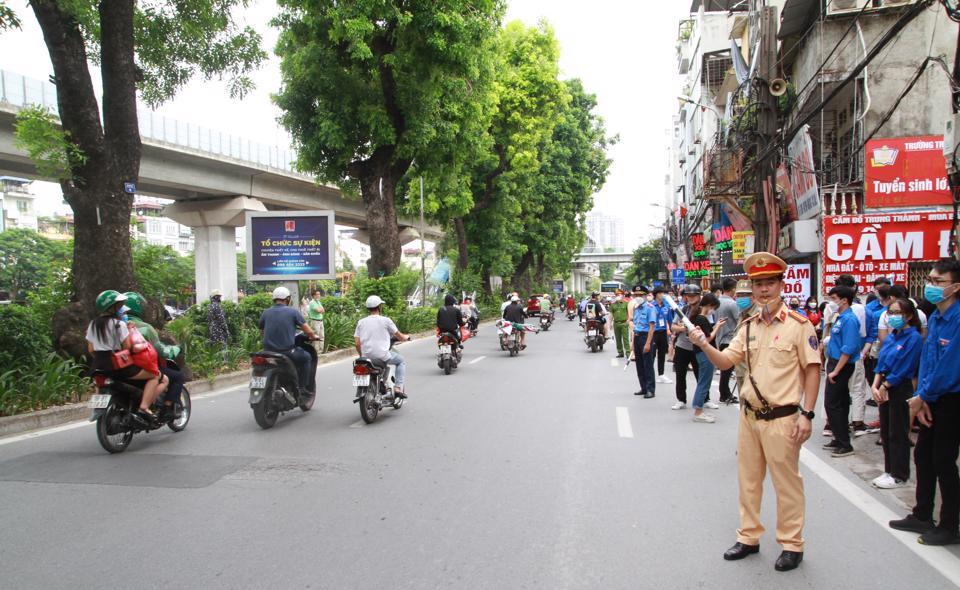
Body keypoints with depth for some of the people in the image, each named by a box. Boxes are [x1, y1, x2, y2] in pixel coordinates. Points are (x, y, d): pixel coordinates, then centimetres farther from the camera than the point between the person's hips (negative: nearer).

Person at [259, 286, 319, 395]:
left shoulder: (266, 313, 6)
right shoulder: (293, 311, -4)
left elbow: (261, 332, 16)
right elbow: (308, 331, -4)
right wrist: (313, 337, 19)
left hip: (269, 352, 4)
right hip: (287, 351, -4)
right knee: (306, 357, 23)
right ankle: (303, 387, 18)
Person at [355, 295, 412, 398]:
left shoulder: (361, 322, 7)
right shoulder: (385, 320, -3)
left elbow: (357, 343, 4)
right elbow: (400, 336, 6)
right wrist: (406, 337, 30)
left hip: (366, 356, 5)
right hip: (382, 356, -4)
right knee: (401, 361, 19)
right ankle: (398, 388, 4)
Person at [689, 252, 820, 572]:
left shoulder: (798, 324, -10)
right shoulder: (749, 326, 8)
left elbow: (812, 369, -9)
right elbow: (725, 362, 9)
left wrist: (806, 414, -13)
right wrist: (704, 345, -11)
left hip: (781, 419, -6)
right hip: (749, 415, 6)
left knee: (786, 483, 6)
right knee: (748, 480, 16)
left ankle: (792, 545, 21)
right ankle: (748, 537, 30)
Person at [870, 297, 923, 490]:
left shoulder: (914, 338, -13)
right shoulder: (891, 337, 11)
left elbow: (904, 368, -17)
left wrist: (884, 387, -10)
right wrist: (875, 386, -3)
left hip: (900, 389, -8)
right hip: (884, 389, 8)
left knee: (898, 434, 1)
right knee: (886, 432, 13)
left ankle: (899, 476, 11)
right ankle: (889, 471, 24)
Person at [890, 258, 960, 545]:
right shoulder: (934, 318, 8)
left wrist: (922, 396, -12)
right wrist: (921, 398, 0)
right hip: (932, 400, 8)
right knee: (923, 455, 16)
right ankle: (922, 516, 30)